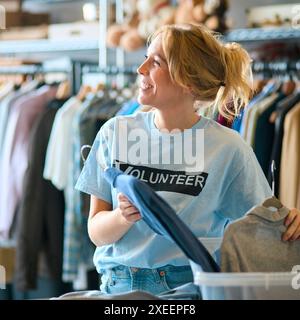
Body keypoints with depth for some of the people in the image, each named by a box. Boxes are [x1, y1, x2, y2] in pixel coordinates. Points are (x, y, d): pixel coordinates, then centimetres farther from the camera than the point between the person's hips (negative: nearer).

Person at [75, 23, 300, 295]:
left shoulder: (228, 149, -3)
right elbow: (97, 232, 5)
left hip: (189, 284, 0)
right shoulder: (115, 132, 4)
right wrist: (123, 217, -16)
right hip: (118, 285, 0)